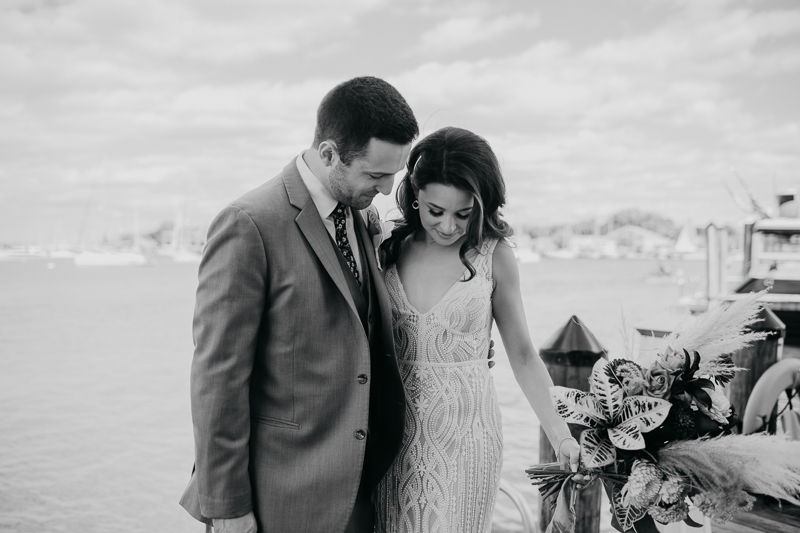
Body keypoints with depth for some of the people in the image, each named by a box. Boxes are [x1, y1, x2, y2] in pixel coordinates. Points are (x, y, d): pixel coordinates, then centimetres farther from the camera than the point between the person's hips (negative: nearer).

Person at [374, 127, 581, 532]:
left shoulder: (494, 255, -6)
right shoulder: (389, 248, -1)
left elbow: (522, 354, 0)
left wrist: (560, 435, -4)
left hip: (465, 431, -2)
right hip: (395, 432, 2)